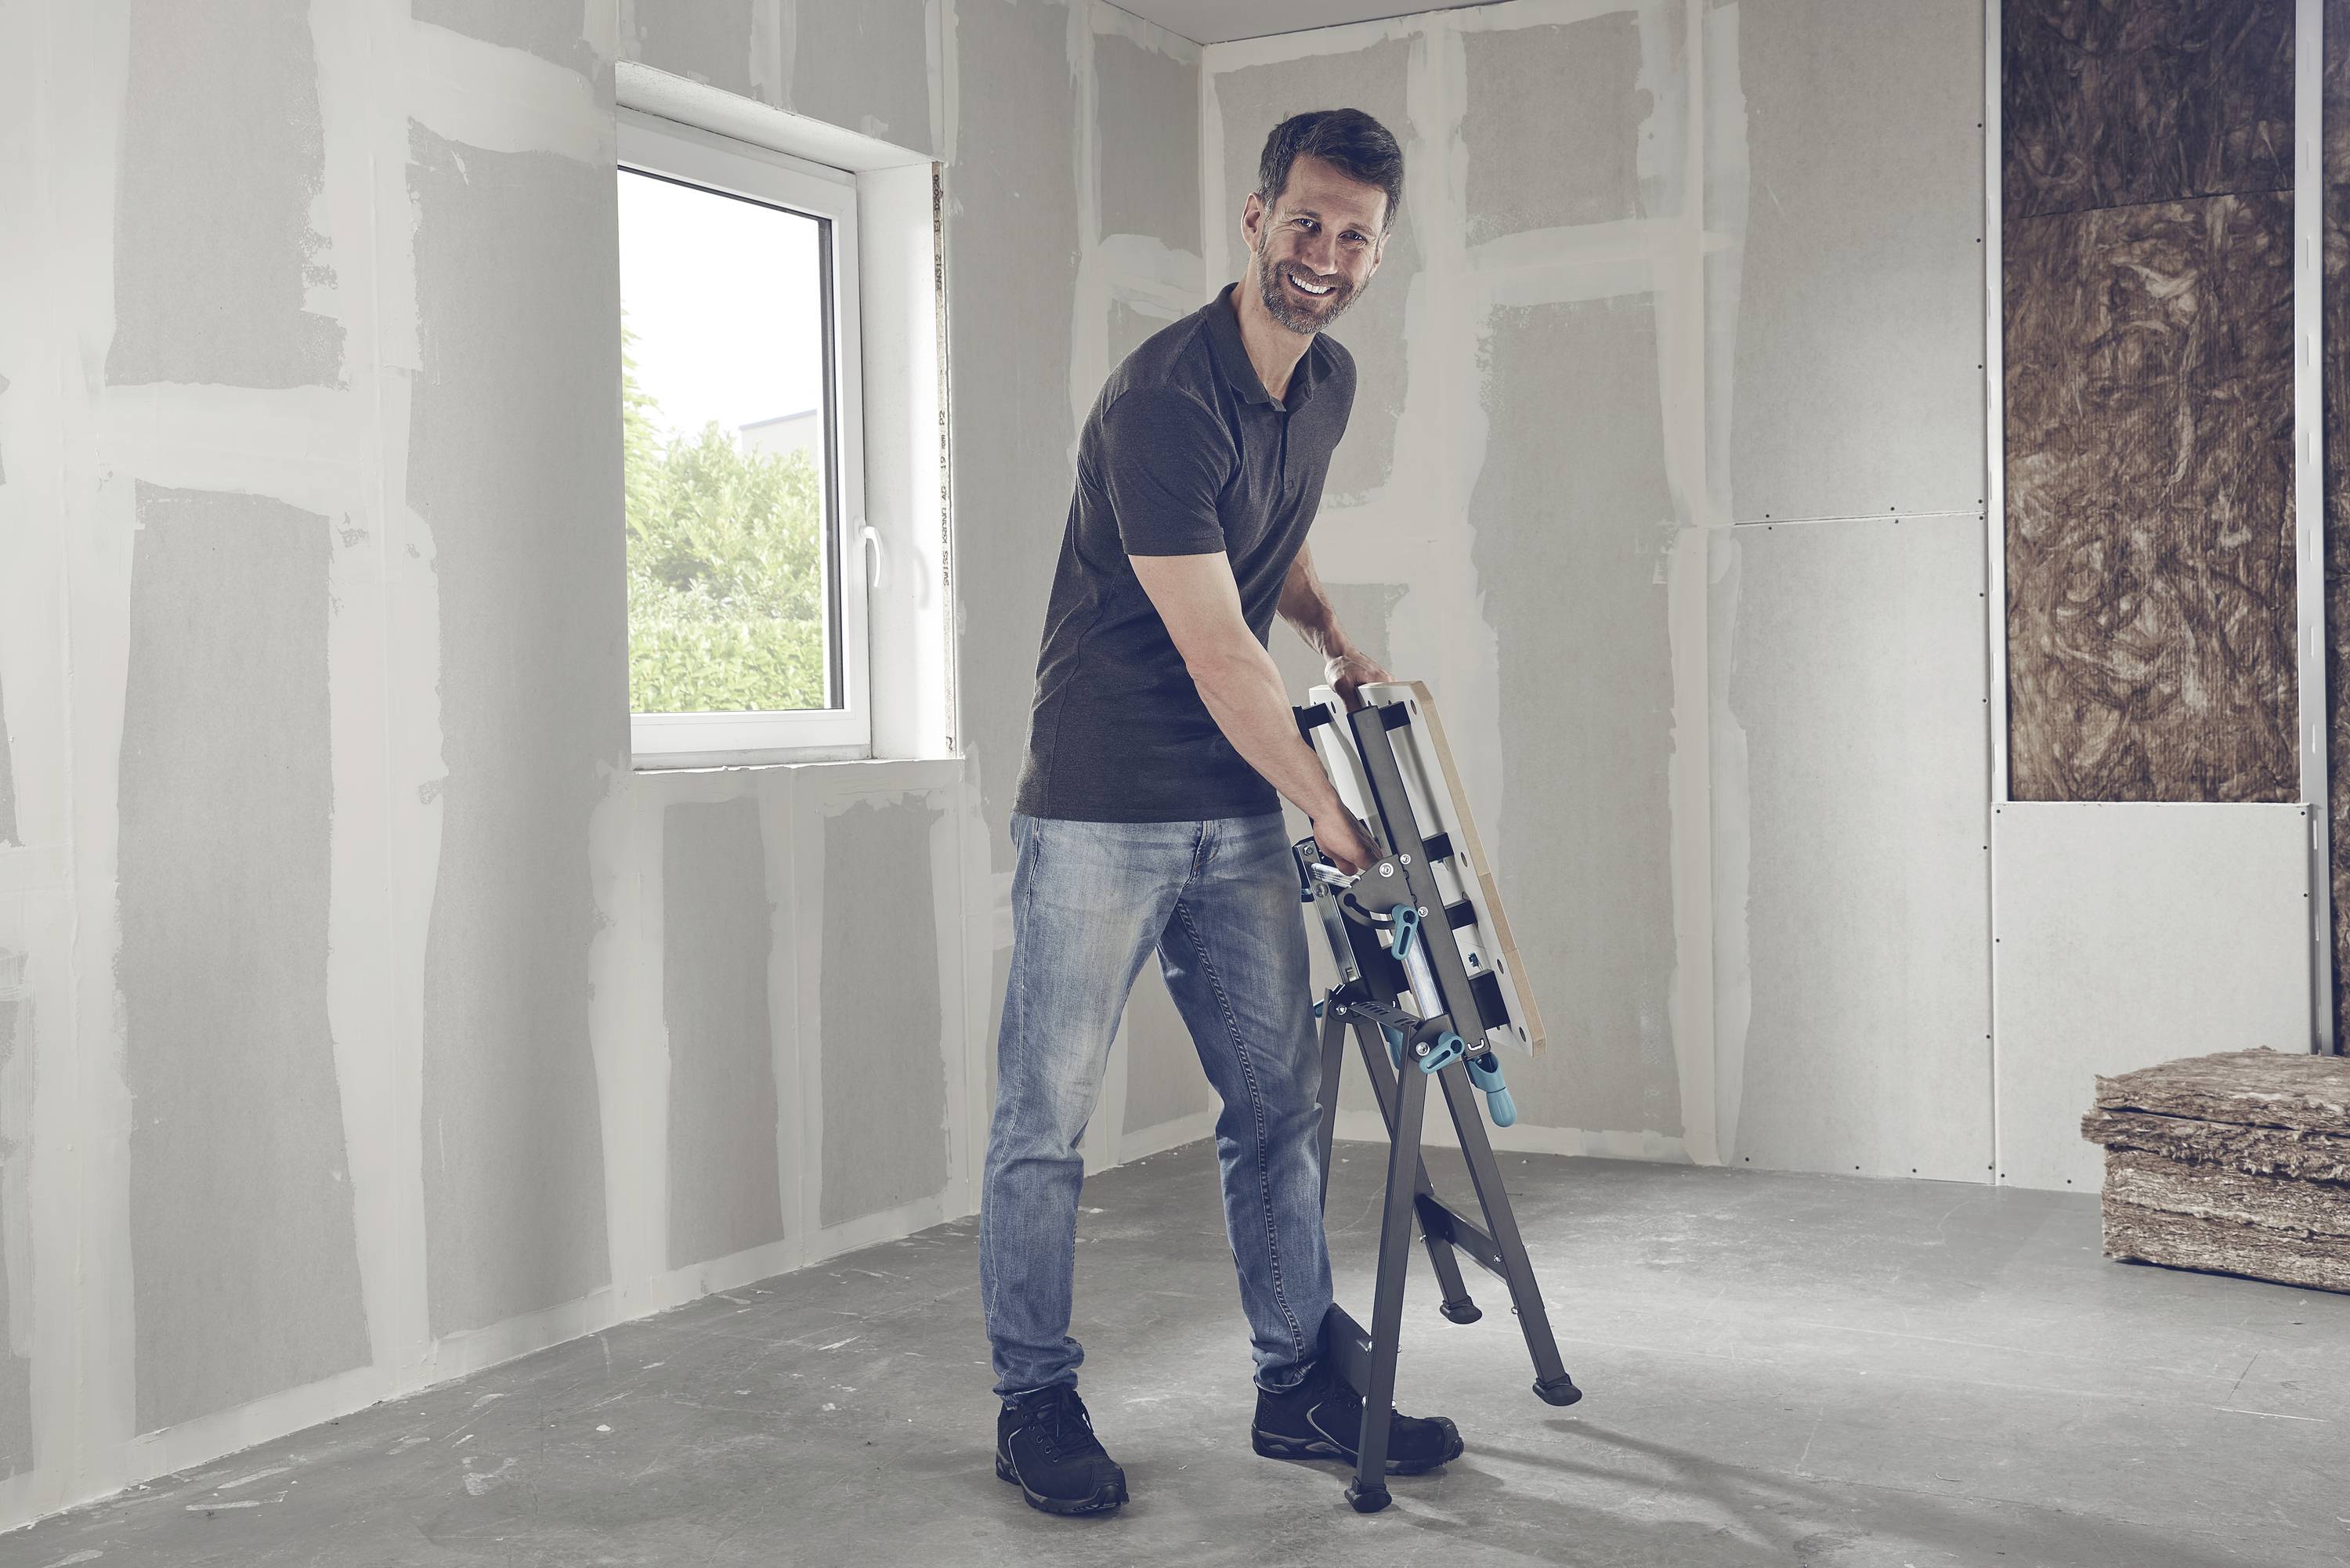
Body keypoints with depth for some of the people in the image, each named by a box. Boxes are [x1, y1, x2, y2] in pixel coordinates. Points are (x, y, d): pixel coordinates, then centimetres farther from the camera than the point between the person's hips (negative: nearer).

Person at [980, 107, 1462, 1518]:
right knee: (1048, 1119, 0)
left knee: (1281, 1102, 10)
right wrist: (1328, 810, -9)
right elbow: (1216, 653, -18)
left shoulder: (1331, 382, 7)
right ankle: (1036, 1402, 14)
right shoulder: (1161, 399, -19)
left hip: (1237, 814, 8)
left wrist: (1336, 636, 11)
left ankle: (1300, 1386, 22)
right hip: (1102, 809, -7)